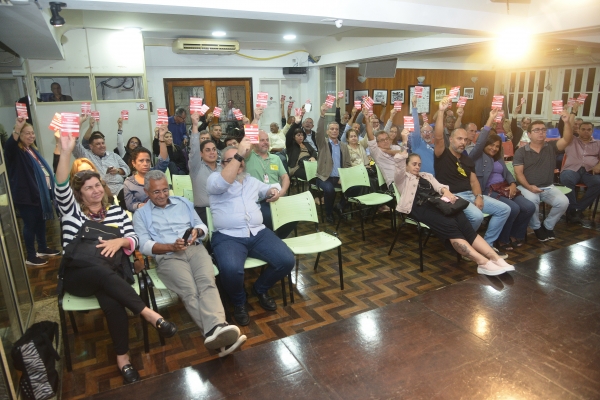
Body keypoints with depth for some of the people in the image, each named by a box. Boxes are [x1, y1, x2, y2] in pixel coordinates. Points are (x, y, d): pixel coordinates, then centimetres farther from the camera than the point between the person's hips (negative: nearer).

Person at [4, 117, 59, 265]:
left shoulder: (32, 150, 15)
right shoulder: (15, 151, -11)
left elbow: (43, 170, 23)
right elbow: (8, 146, -37)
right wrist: (17, 128, -51)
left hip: (39, 194, 8)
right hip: (25, 196, -8)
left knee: (41, 222, 19)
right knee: (30, 225, 0)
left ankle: (42, 248, 34)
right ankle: (30, 256, 12)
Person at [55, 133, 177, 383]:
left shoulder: (116, 211, 17)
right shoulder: (71, 210, 11)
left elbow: (134, 239, 10)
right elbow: (61, 188, -9)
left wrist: (119, 241, -14)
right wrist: (66, 151, -20)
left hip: (110, 272, 1)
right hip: (77, 274, -1)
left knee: (110, 298, -33)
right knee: (104, 273, -36)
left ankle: (122, 357, -25)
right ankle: (149, 314, -37)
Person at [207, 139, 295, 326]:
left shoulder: (252, 180, 22)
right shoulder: (215, 178, 4)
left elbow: (266, 189, 37)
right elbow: (222, 184, -21)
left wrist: (273, 191, 12)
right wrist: (238, 155, -25)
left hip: (258, 233, 5)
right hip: (228, 236, -5)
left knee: (287, 260, -14)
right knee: (231, 270, -35)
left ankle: (260, 288, 17)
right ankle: (239, 302, 1)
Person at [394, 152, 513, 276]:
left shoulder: (427, 176, 34)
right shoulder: (403, 178, 18)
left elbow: (439, 186, 16)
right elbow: (399, 162, -3)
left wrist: (445, 191, -5)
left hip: (437, 203, 6)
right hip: (420, 207, -6)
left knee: (463, 223, -22)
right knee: (449, 226, -30)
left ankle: (495, 259, -32)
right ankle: (483, 263, -37)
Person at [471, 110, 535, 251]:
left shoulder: (498, 158, 26)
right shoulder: (478, 156, 2)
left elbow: (507, 172, 19)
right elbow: (480, 142, -15)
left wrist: (513, 184, -4)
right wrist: (490, 119, -19)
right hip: (488, 190, -8)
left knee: (529, 207, -9)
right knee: (513, 208, -27)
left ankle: (516, 235, 10)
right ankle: (502, 240, -7)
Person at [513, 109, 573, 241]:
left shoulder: (551, 147, 4)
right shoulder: (521, 151, -2)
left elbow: (567, 140, -15)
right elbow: (518, 173, -7)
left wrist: (567, 122, -30)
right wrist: (529, 187, -22)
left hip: (548, 187, 3)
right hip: (527, 187, -3)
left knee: (563, 202, -21)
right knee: (532, 200, -34)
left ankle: (548, 225, 7)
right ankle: (536, 227, -4)